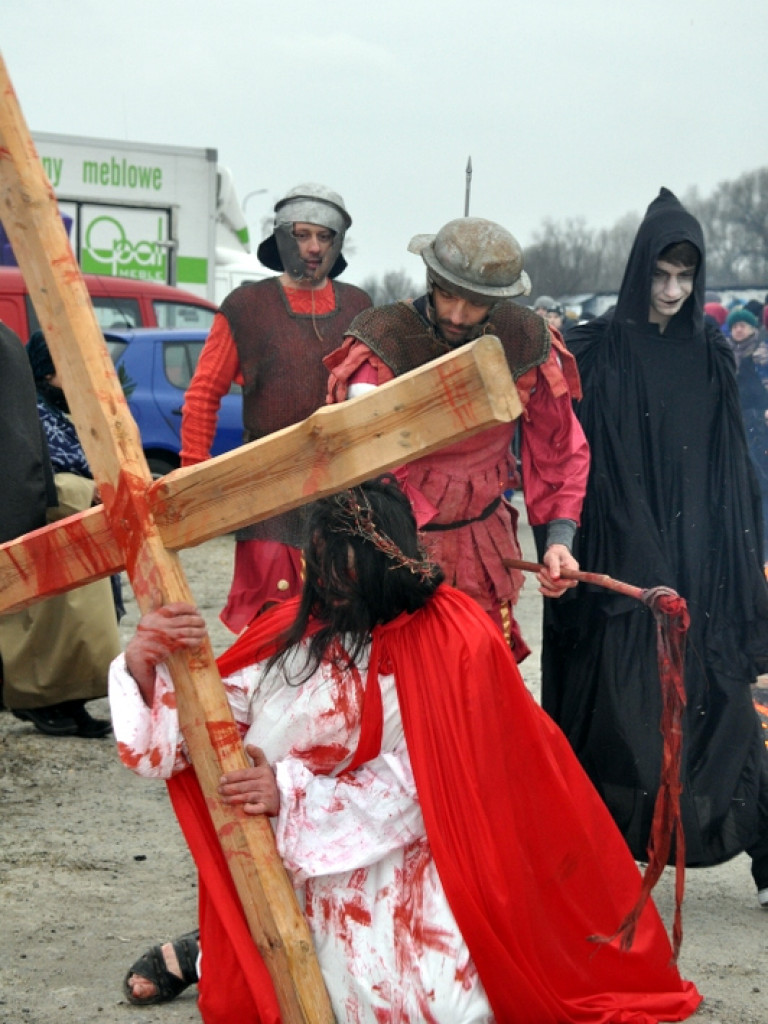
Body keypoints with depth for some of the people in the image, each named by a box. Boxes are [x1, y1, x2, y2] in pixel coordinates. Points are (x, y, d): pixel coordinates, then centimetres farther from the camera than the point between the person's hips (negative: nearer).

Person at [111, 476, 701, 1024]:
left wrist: (294, 795, -21)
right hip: (297, 881, 2)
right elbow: (192, 728, 1)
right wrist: (144, 665, -20)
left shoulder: (454, 640, -8)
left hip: (402, 869, -2)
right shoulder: (290, 635, 1)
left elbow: (425, 782, -12)